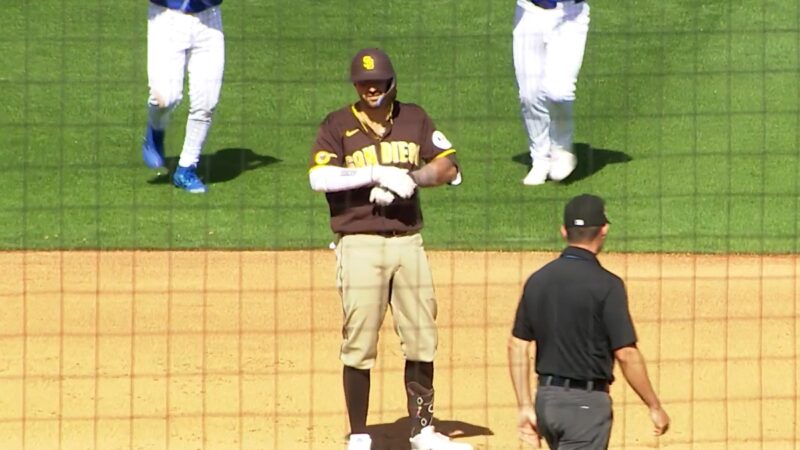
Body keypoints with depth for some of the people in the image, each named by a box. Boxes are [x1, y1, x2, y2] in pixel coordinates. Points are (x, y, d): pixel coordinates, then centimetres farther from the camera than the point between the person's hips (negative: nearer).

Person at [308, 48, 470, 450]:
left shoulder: (413, 119, 12)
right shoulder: (338, 126, 1)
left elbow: (448, 165, 3)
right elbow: (319, 177, -15)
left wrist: (409, 179, -13)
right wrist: (378, 174, -20)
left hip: (408, 242, 4)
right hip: (360, 245, -4)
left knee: (422, 339, 5)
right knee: (359, 343, -4)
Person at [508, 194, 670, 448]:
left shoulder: (538, 280, 4)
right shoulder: (606, 284, -14)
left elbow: (517, 346, 6)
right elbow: (625, 354, -16)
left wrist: (526, 407, 11)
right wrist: (655, 407, -6)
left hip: (546, 398, 7)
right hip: (586, 402, -7)